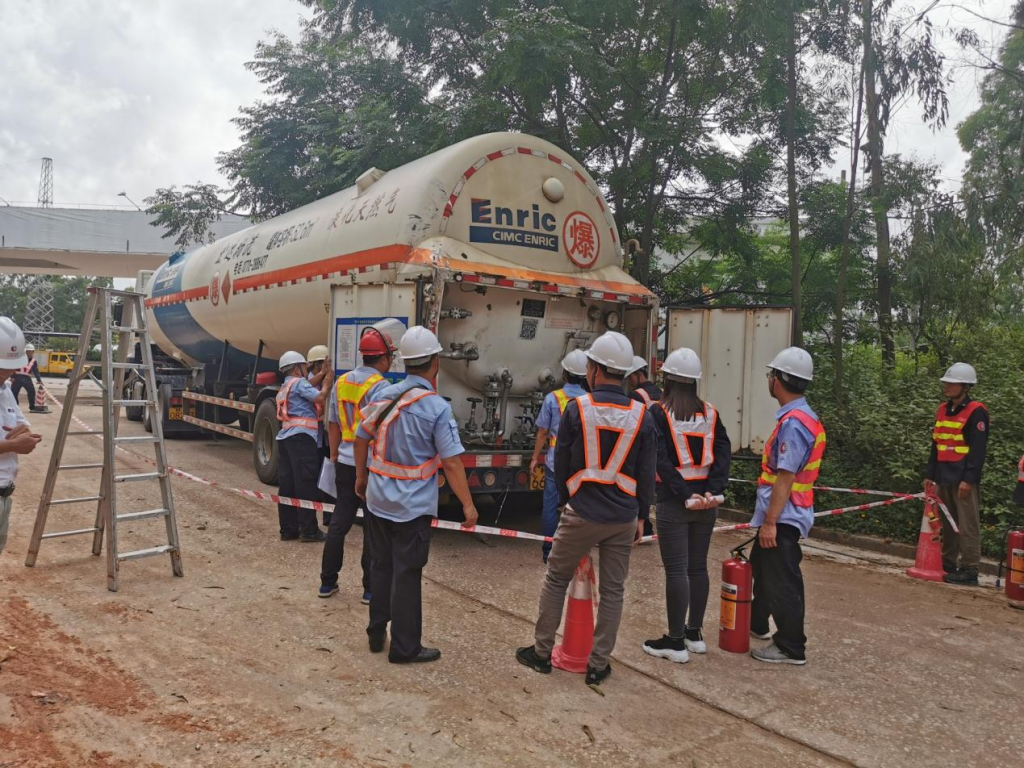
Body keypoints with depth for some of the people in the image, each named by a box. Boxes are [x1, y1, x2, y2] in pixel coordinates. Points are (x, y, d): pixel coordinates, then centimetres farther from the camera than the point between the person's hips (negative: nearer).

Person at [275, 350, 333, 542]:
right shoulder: (299, 383, -3)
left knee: (287, 485, 7)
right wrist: (326, 383, 4)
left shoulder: (284, 388, 27)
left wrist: (319, 379, 23)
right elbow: (320, 398, -12)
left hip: (285, 438, 9)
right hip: (301, 437, -9)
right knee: (306, 483, -7)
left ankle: (288, 529, 9)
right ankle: (308, 529, -6)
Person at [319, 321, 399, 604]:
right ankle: (371, 589, 10)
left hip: (345, 463, 7)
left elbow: (333, 424, 15)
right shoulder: (379, 386, -14)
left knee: (339, 521, 14)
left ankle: (327, 582, 22)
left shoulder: (341, 382, 9)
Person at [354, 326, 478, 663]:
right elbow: (451, 462, -18)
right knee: (407, 573, 3)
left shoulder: (384, 395, 2)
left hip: (377, 499, 6)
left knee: (381, 566, 18)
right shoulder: (437, 407, -16)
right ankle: (404, 647, 12)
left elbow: (361, 439, 11)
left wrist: (361, 478, 26)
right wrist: (468, 505, -11)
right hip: (413, 506, -6)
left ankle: (377, 634, 29)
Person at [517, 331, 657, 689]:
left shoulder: (576, 409, -8)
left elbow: (561, 463, 2)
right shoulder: (642, 416, -3)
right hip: (623, 518, 2)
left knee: (556, 580, 15)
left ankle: (541, 652, 24)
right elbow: (646, 475, 2)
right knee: (612, 591, 12)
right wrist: (641, 516, 13)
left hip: (582, 513, -2)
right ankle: (598, 665, 19)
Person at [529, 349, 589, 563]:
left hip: (555, 461, -1)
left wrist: (535, 458, 7)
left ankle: (548, 551, 13)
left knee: (550, 505, 7)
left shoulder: (552, 398, -7)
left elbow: (542, 433, -3)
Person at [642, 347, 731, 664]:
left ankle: (676, 641, 6)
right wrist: (712, 492, -8)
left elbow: (662, 461, -16)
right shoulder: (710, 412, 6)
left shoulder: (659, 413, -7)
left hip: (673, 502, -5)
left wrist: (685, 496, -14)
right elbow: (724, 453, -2)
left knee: (676, 570, 0)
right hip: (706, 502, 5)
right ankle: (695, 634, 25)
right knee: (698, 567, 14)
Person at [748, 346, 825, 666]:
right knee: (760, 567, 25)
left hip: (782, 517, -11)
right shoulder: (800, 417, 11)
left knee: (782, 581, 0)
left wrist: (770, 521, -22)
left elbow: (785, 477, -24)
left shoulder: (794, 422, -22)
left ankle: (791, 648, 11)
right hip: (779, 515, 11)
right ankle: (755, 622, 42)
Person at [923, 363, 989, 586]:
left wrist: (968, 479, -19)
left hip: (963, 478, -8)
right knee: (947, 523, 14)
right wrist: (930, 475, 15)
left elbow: (978, 449, -14)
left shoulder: (976, 412, -9)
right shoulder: (942, 410, 15)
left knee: (967, 526, -4)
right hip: (944, 477, 8)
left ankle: (969, 570, 0)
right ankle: (947, 565, 23)